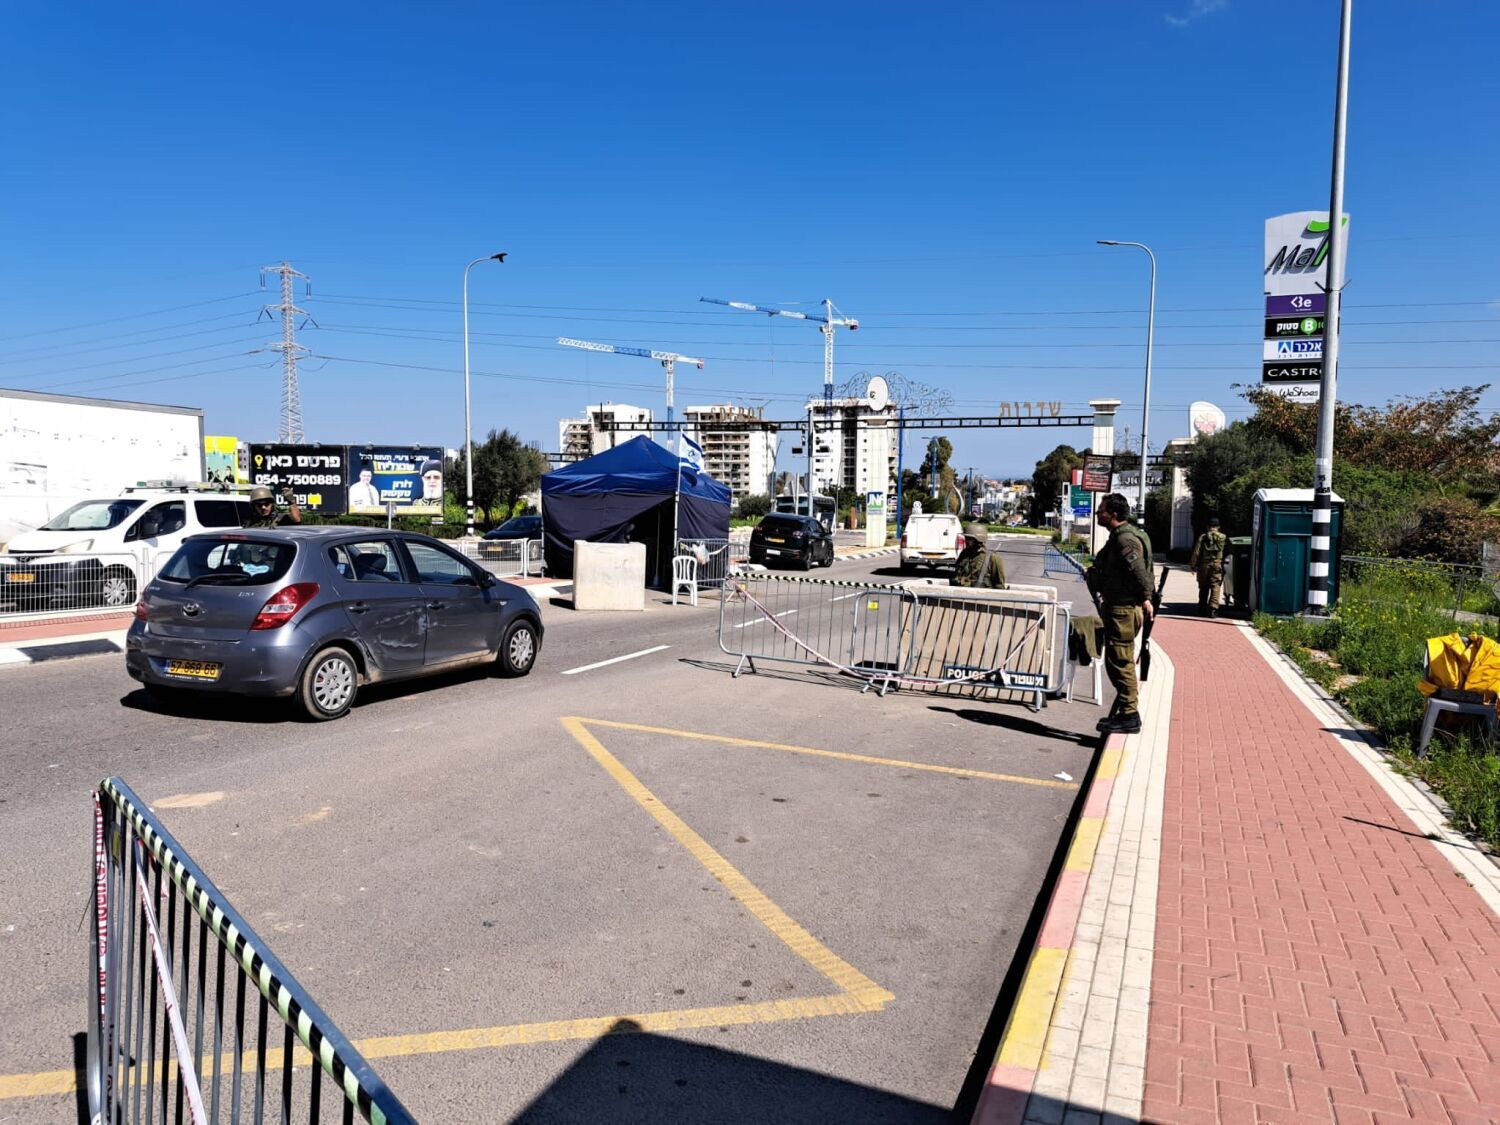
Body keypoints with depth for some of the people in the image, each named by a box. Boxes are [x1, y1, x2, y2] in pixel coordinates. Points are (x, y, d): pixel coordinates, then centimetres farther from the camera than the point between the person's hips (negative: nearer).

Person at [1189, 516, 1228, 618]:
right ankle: (1212, 608, -16)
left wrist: (1193, 565, 2)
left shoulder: (1202, 537, 0)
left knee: (1203, 588, 12)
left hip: (1204, 565, 1)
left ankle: (1202, 609, 22)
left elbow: (1196, 552, -2)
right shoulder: (1224, 538, 4)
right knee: (1215, 587, -3)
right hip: (1217, 565, -1)